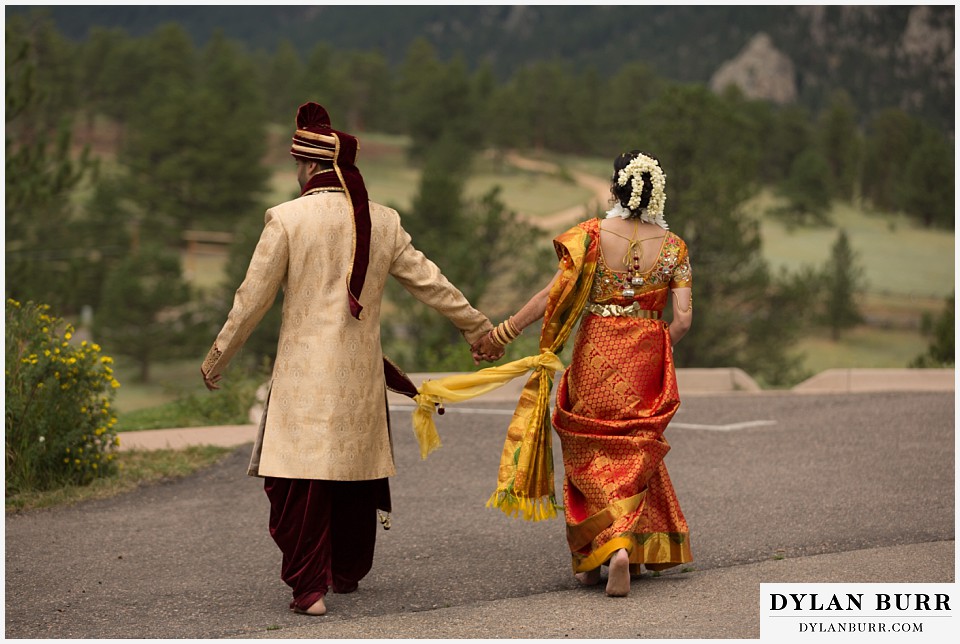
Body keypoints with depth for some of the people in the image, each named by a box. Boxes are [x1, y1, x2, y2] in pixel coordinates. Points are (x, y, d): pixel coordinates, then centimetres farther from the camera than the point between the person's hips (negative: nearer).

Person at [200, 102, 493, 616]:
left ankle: (309, 587, -7)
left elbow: (252, 299, -4)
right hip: (362, 372, 5)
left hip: (305, 371, -5)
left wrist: (216, 360, 7)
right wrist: (478, 327, 26)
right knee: (356, 471, 17)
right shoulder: (382, 222, 5)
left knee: (300, 481, -2)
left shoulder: (287, 218, -7)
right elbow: (428, 281, 12)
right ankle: (348, 573, 31)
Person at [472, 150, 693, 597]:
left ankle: (594, 556, 0)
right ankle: (630, 546, 1)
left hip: (595, 352, -1)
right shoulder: (672, 246, 0)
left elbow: (555, 294, -10)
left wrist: (503, 333, -4)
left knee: (591, 453, 7)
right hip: (646, 357, 2)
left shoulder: (592, 235, -5)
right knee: (634, 452, 13)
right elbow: (683, 318, -3)